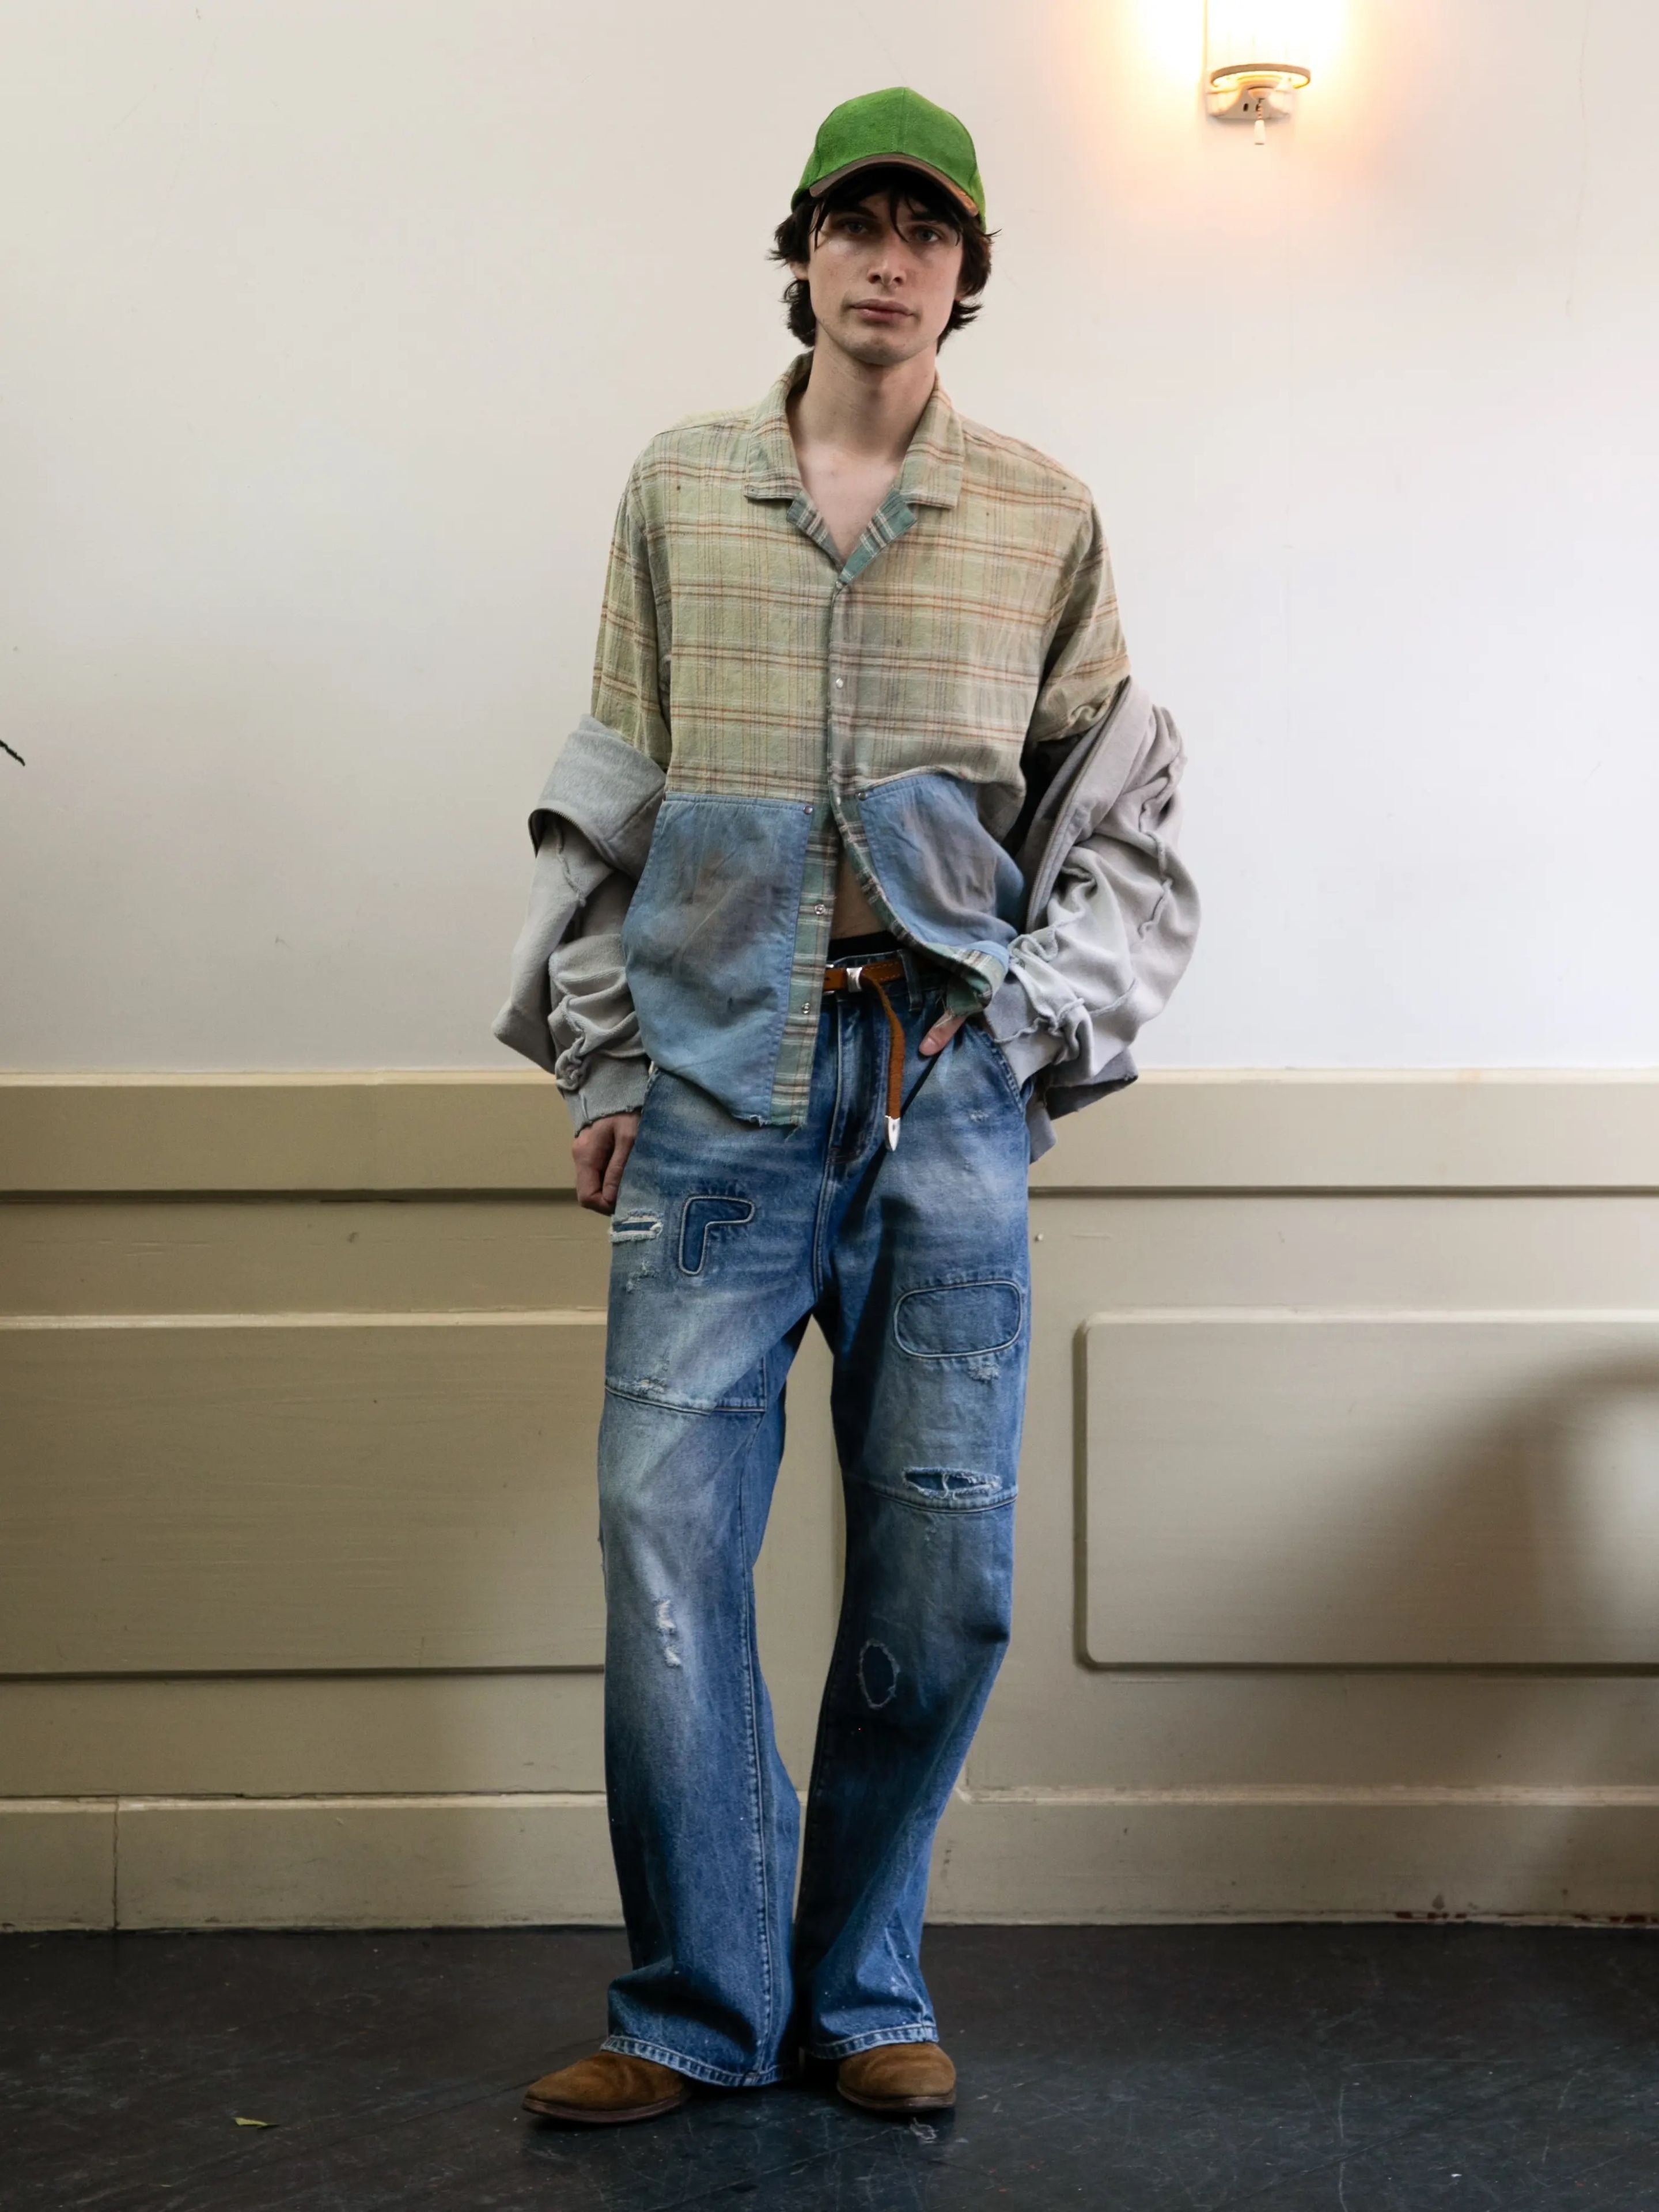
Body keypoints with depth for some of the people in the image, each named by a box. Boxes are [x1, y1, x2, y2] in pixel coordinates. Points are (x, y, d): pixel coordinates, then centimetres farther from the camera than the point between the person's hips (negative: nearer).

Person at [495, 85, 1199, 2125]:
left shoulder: (1045, 521, 10)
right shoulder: (676, 493, 10)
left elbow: (1117, 822, 15)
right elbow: (605, 807, 12)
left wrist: (1037, 1025, 3)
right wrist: (603, 1065, 6)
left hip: (946, 1092, 1)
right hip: (718, 1082, 0)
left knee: (941, 1567, 1)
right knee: (667, 1538, -6)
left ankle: (862, 1990, 19)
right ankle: (699, 2008, 9)